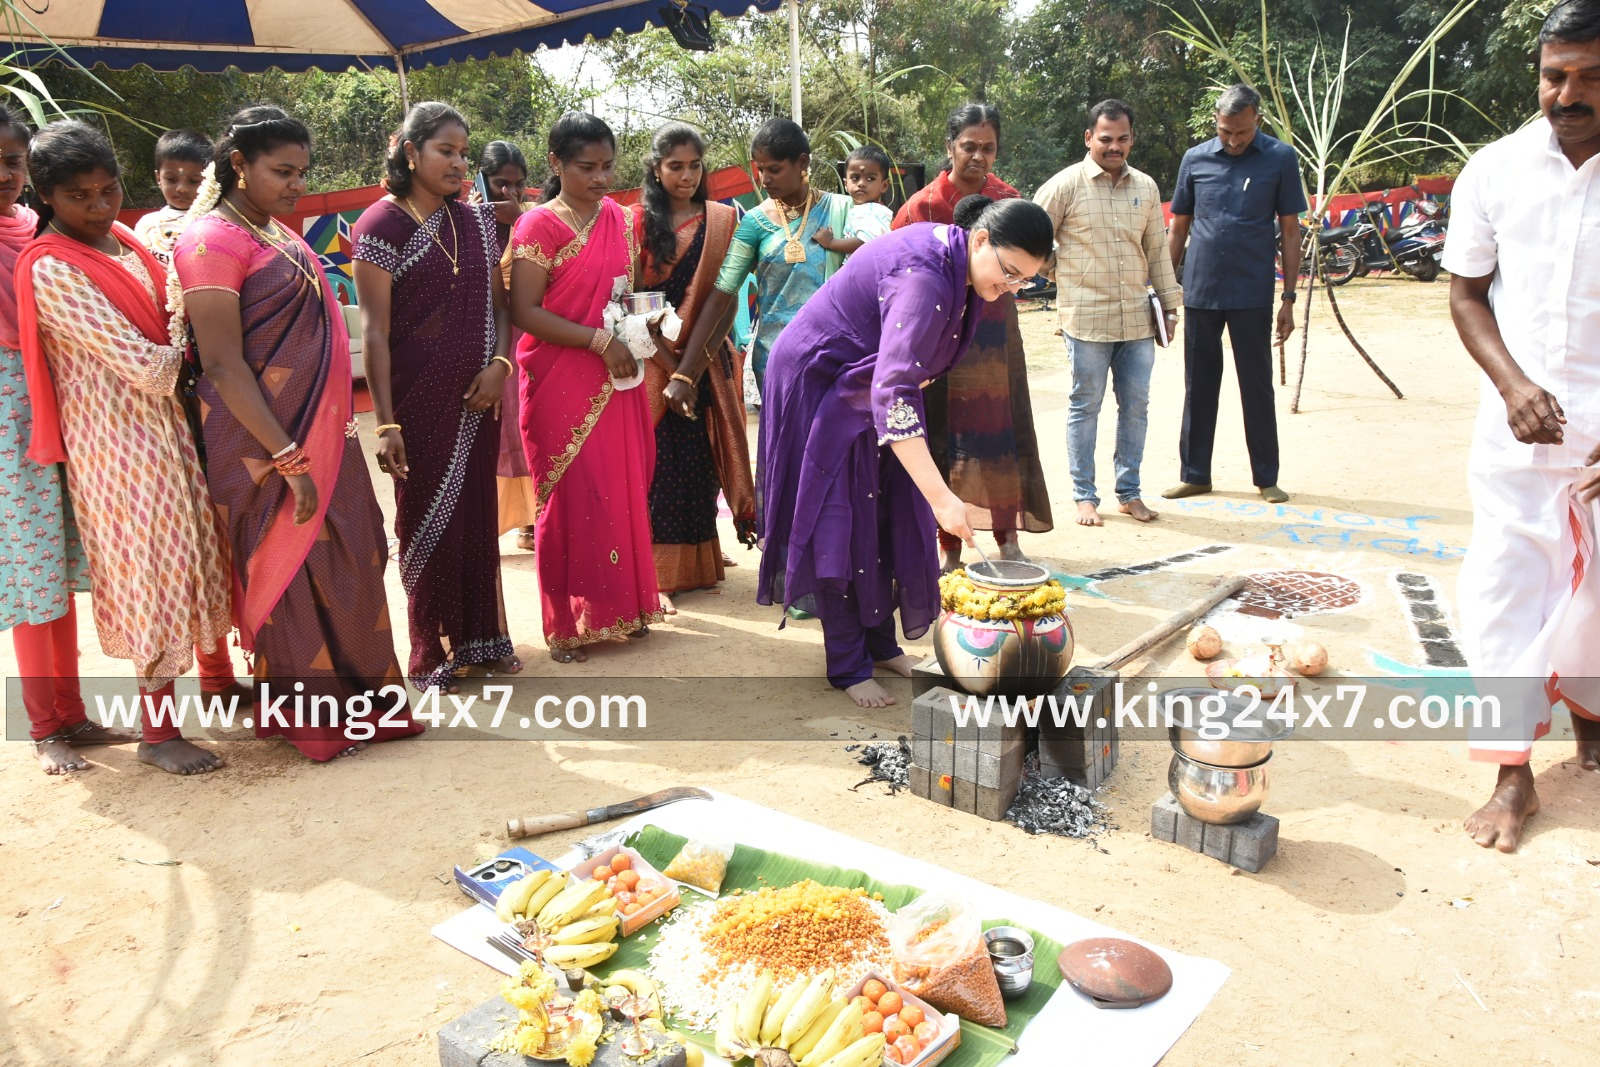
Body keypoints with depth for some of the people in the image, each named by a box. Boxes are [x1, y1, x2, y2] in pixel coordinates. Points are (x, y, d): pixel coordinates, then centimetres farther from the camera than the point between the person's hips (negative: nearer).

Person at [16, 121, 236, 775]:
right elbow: (142, 364, -21)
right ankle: (158, 730, 13)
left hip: (171, 423, 8)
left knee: (203, 549, 17)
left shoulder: (124, 242, 8)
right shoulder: (51, 269, -17)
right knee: (156, 570, -1)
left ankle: (217, 675, 36)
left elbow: (169, 322, 15)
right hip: (121, 440, -8)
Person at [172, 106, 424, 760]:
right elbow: (222, 366, -18)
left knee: (350, 568, 12)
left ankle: (361, 701, 25)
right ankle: (313, 721, 17)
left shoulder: (280, 234, 14)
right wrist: (288, 458, -21)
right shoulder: (212, 240, -12)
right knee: (292, 577, 2)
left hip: (324, 434, 8)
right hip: (269, 445, -8)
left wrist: (337, 432, 15)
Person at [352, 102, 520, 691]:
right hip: (419, 398, -4)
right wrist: (386, 422, -15)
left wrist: (499, 365, -7)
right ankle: (432, 651, 18)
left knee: (479, 513, 10)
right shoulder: (380, 225, -7)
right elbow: (375, 330, -10)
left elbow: (498, 303, 11)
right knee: (427, 518, 6)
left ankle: (482, 633, 24)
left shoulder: (476, 219, 8)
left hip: (477, 394, 4)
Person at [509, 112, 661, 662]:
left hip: (616, 379, 6)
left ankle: (622, 605, 24)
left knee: (623, 490, 9)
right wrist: (600, 340, -19)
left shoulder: (619, 218, 10)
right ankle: (565, 624, 12)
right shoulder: (539, 226, -9)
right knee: (570, 497, 0)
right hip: (562, 383, -5)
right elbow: (525, 312, -14)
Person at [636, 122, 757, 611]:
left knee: (701, 457, 7)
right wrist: (672, 370, -14)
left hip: (707, 360, 2)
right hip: (656, 362, -1)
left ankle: (697, 563, 22)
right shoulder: (638, 223, 1)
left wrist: (691, 370, -13)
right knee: (661, 459, -3)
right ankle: (659, 575, 2)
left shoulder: (723, 220, 4)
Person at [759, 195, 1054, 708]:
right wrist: (942, 497, -48)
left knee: (887, 516, 9)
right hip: (819, 387, -9)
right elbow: (893, 394, -44)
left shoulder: (949, 256, -7)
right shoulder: (924, 281, -35)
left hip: (864, 386, 9)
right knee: (841, 524, -5)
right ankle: (847, 667, 5)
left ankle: (880, 642, 22)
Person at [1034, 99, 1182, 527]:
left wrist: (1170, 305, 14)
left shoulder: (1146, 187, 11)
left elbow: (1157, 250, 16)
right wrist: (1062, 276, 4)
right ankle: (1085, 496, 12)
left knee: (1136, 405, 8)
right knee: (1086, 407, 2)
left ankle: (1129, 493, 19)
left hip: (1137, 318, 5)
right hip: (1086, 318, -4)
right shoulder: (1066, 185, -4)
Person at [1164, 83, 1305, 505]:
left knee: (1257, 389, 5)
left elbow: (1289, 231, 1)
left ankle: (1267, 478, 16)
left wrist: (1289, 298, -2)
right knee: (1199, 388, 9)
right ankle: (1195, 474, 19)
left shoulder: (1280, 159, -1)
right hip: (1200, 292, 2)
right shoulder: (1195, 159, 4)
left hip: (1252, 295, -2)